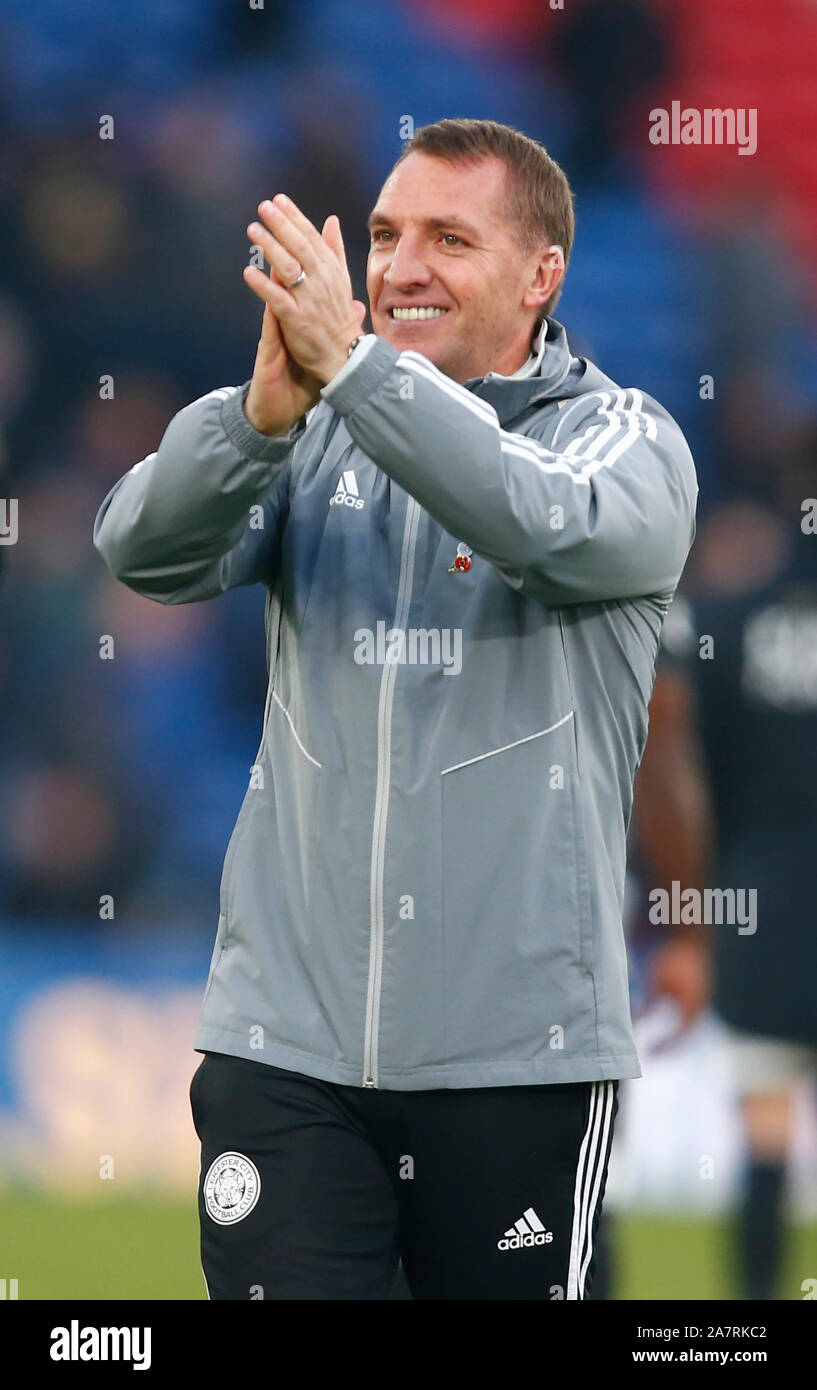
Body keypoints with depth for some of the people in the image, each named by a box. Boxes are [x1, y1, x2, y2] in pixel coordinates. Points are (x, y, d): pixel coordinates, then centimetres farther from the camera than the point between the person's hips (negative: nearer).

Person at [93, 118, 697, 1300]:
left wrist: (353, 364, -30)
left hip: (514, 1055, -2)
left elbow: (558, 529, -22)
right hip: (284, 1038, 2)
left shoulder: (625, 437, 2)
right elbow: (148, 551, -7)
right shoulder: (319, 441, 10)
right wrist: (262, 413, -27)